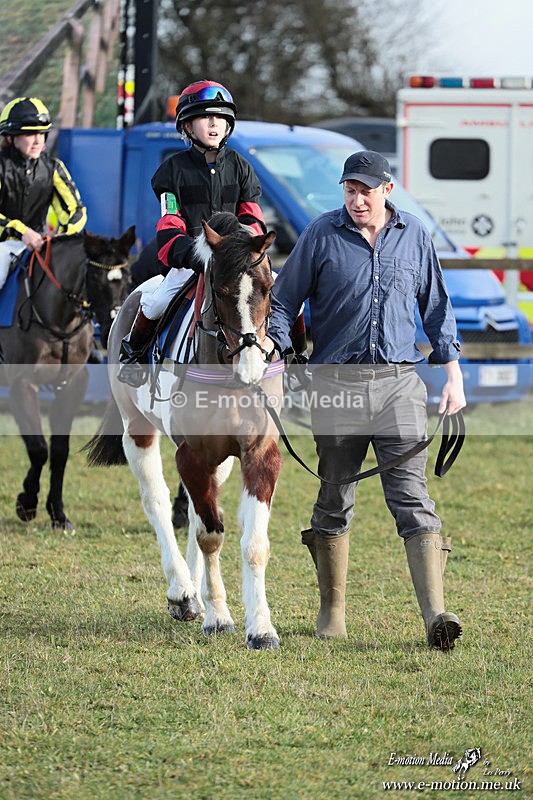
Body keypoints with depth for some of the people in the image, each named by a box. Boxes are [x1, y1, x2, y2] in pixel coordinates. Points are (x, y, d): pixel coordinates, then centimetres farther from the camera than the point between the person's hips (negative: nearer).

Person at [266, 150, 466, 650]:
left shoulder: (414, 236, 7)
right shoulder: (322, 234, 1)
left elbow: (436, 308, 16)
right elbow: (283, 301, 5)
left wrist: (453, 374, 11)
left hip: (400, 383, 0)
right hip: (336, 381, 0)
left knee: (412, 496, -9)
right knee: (335, 498, 8)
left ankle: (435, 615, -17)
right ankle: (331, 611, 21)